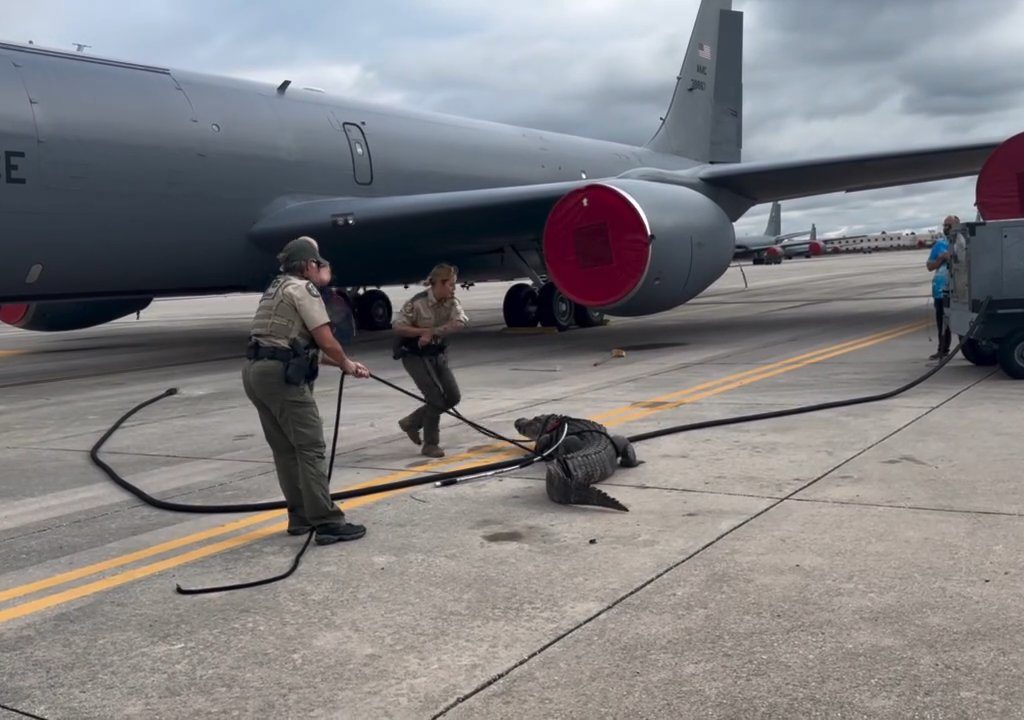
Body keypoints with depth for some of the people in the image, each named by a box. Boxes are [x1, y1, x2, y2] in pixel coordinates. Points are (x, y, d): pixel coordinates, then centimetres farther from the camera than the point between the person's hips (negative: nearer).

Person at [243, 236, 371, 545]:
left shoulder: (279, 289, 26)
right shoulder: (303, 288, -3)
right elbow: (325, 341, -10)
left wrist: (343, 363, 28)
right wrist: (345, 363, 9)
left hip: (256, 371, 10)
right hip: (281, 375, -10)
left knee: (285, 449, 13)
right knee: (310, 447, -9)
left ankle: (301, 516, 19)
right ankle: (327, 521, -10)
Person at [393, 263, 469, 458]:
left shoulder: (452, 302, -6)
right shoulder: (417, 303, -21)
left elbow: (461, 322, -24)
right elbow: (398, 327, -19)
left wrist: (433, 332, -34)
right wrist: (425, 331, -27)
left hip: (438, 354, 7)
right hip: (415, 356, -6)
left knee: (453, 397, 4)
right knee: (436, 398, -11)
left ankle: (411, 422, 23)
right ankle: (430, 445, 6)